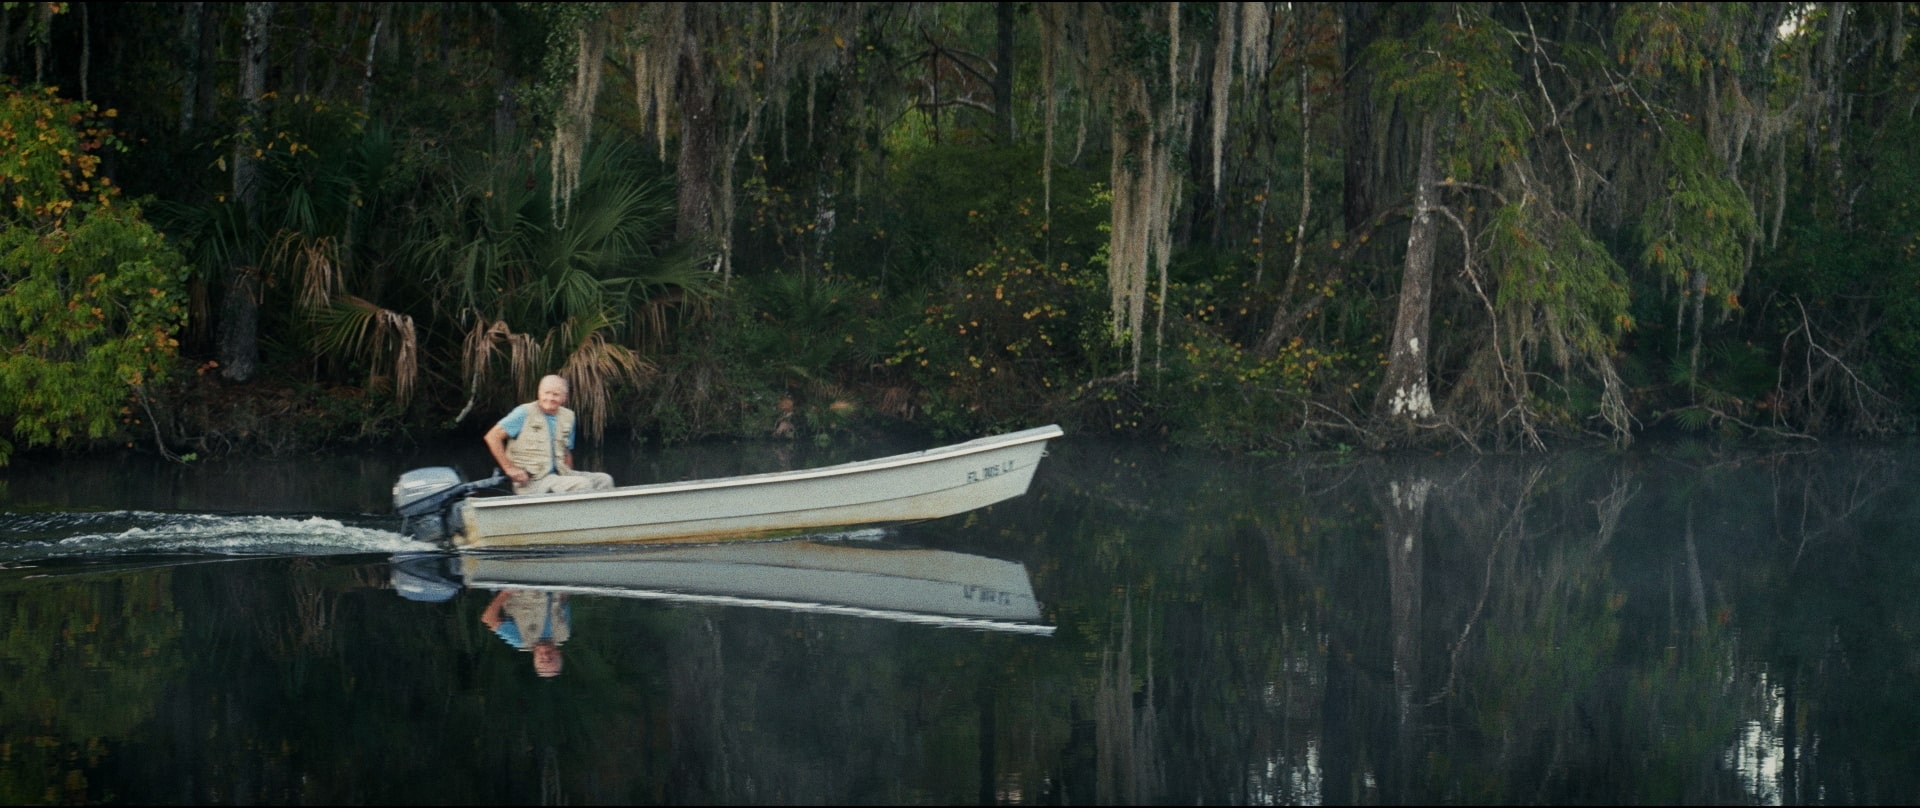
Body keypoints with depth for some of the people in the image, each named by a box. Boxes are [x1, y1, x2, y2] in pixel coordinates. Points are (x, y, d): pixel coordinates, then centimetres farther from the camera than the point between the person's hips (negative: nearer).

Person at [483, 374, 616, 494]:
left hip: (559, 474, 7)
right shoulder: (525, 413, -5)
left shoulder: (568, 417, 13)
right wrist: (509, 468, -12)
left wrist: (568, 474, 7)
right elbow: (493, 436, -8)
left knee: (603, 479, -8)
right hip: (532, 482, -7)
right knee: (582, 484, -26)